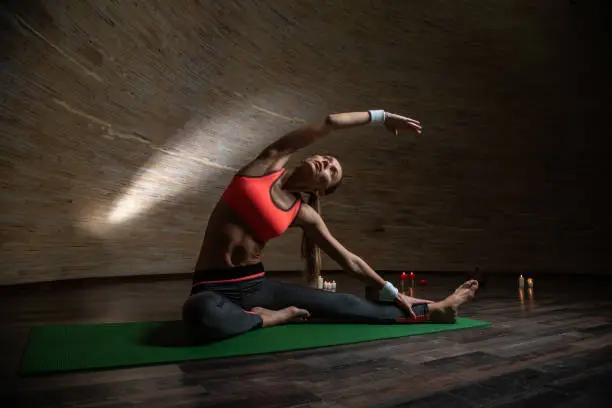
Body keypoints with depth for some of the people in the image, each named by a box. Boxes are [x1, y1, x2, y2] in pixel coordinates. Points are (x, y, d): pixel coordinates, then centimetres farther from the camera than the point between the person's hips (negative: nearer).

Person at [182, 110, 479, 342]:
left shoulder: (304, 214, 0)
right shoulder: (270, 163, -6)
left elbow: (350, 260, 10)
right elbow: (330, 123, -11)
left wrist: (392, 292, 15)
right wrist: (381, 116, 1)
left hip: (257, 285, 3)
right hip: (213, 288, -2)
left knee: (343, 304, -8)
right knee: (203, 315, -40)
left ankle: (434, 310, 8)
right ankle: (271, 318, -11)